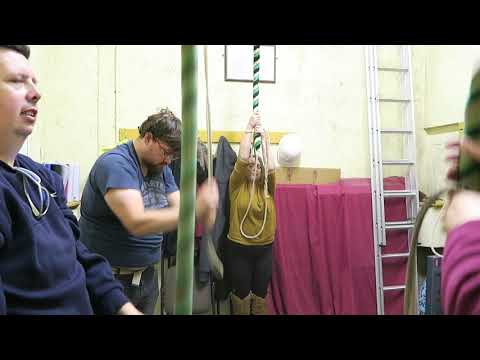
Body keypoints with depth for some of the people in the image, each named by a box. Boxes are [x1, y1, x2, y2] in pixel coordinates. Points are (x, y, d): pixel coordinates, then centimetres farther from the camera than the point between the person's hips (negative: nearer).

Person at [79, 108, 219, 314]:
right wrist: (194, 210, -33)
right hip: (111, 278, -7)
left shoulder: (161, 168, 5)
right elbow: (137, 223, -31)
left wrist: (204, 212, -22)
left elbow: (179, 209, 0)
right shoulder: (115, 164, -20)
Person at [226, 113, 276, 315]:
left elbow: (271, 167, -15)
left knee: (261, 292, 13)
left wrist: (264, 137, -14)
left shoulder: (267, 186, 3)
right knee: (241, 292, 9)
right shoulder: (237, 184, -4)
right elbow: (242, 158, -16)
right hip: (239, 248, -2)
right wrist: (249, 129, -14)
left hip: (265, 248, 3)